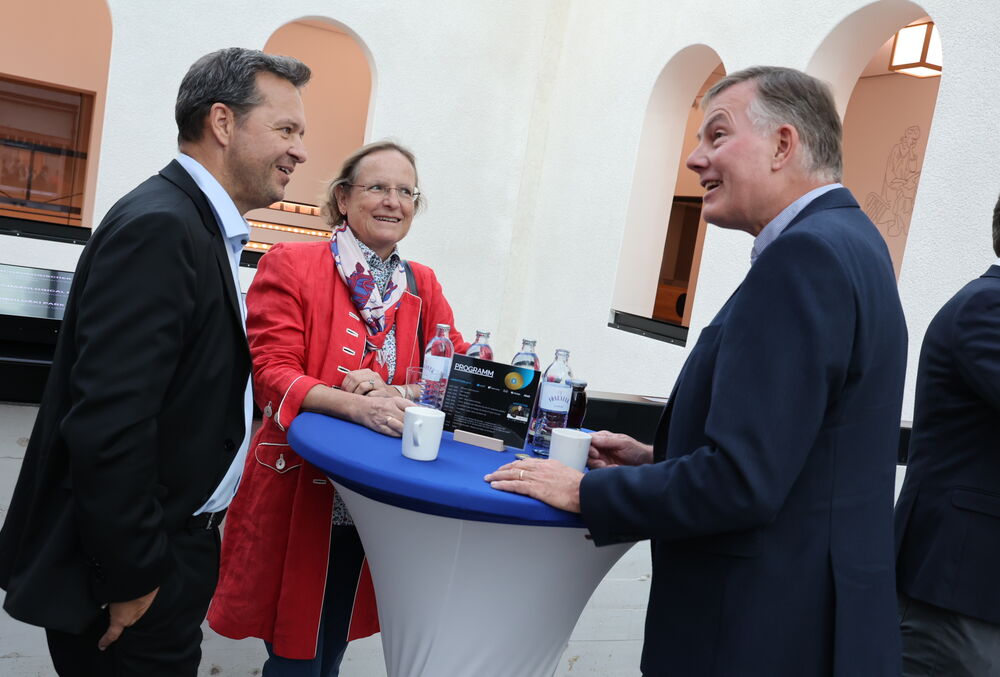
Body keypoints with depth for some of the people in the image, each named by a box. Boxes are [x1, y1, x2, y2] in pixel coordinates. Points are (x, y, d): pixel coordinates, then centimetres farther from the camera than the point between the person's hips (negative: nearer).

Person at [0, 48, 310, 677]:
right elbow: (107, 422, -27)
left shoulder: (195, 224, 9)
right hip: (140, 575, -9)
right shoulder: (159, 227, -22)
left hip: (175, 547, 9)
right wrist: (130, 575, -19)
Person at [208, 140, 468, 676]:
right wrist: (356, 406, -31)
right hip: (298, 495, -4)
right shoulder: (290, 265, -5)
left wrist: (390, 392, -19)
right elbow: (272, 373, -14)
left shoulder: (422, 286, 8)